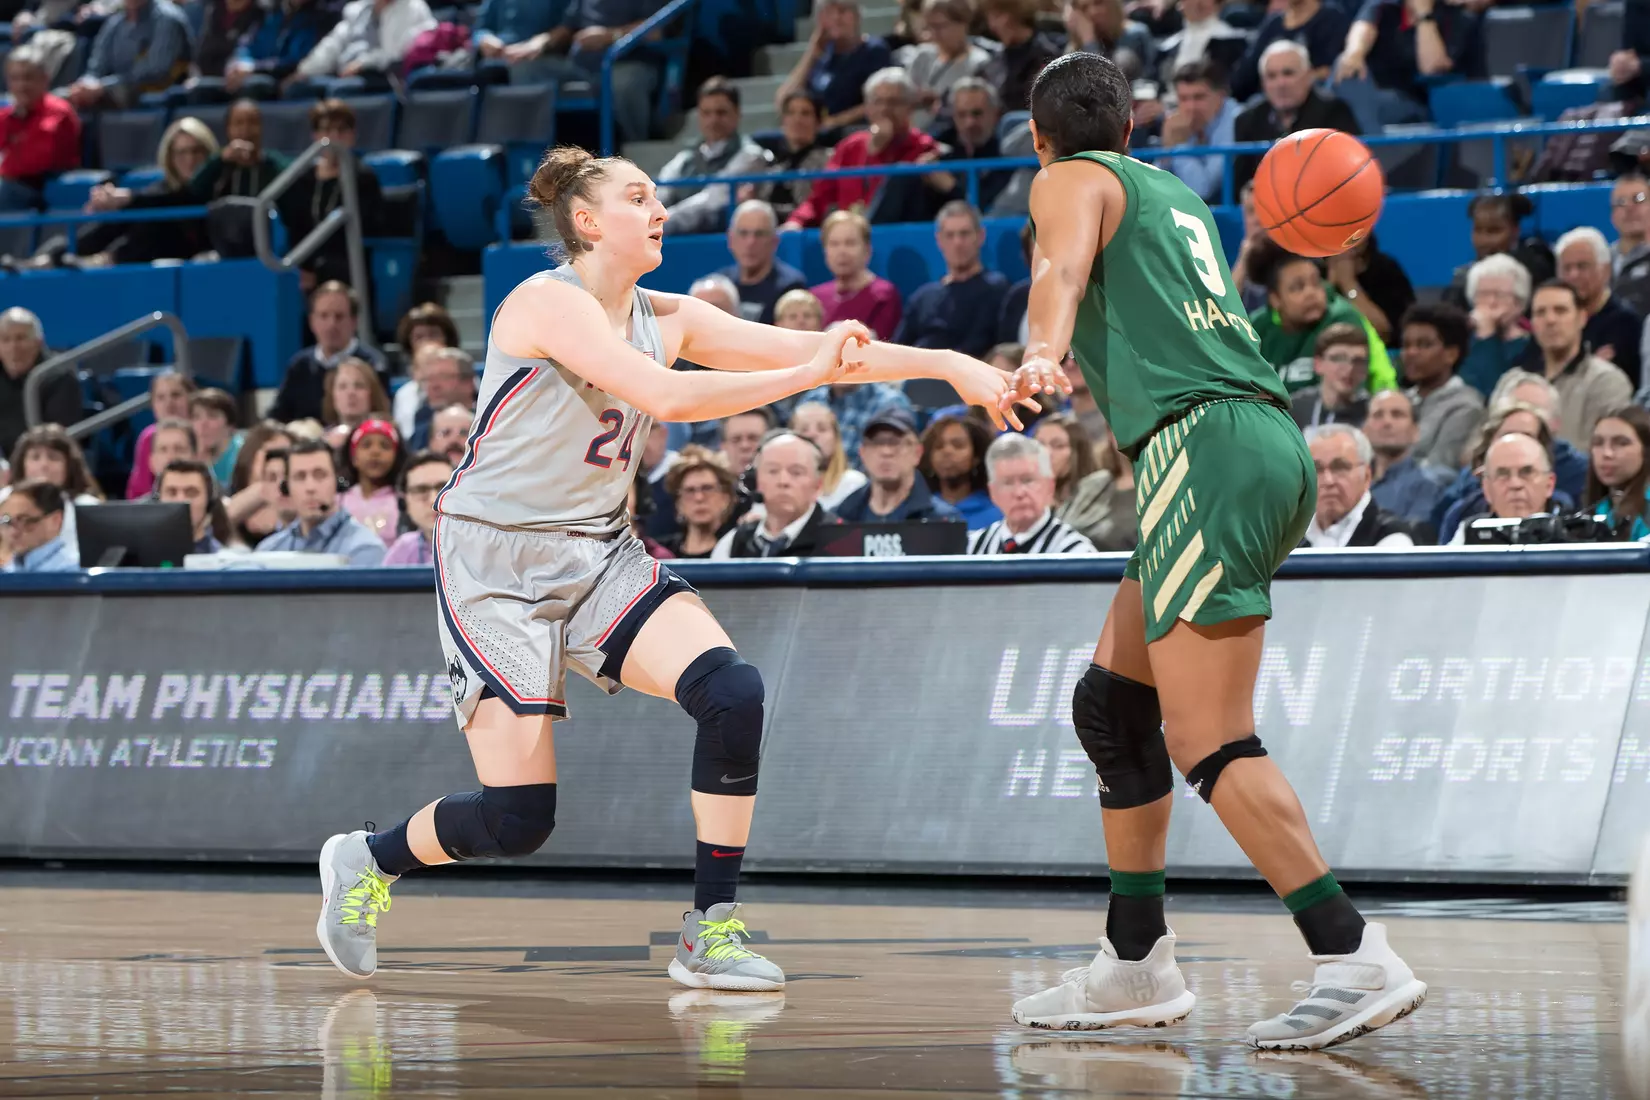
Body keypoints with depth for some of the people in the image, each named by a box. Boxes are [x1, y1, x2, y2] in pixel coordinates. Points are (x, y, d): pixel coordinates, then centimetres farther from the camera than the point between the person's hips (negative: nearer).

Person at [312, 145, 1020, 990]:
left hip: (600, 555, 7)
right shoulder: (549, 302, -16)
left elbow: (812, 348, 1)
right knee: (518, 818, -10)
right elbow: (663, 394, -28)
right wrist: (805, 374, -26)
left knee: (731, 693, -19)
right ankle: (365, 862, 20)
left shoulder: (664, 319, 6)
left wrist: (951, 365, -9)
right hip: (495, 562, -7)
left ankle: (710, 934, -9)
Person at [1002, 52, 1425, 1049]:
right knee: (1113, 704, 17)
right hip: (1271, 443, 9)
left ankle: (1359, 960, -21)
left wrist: (1042, 355, -35)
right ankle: (1138, 965, 18)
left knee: (1211, 744, -13)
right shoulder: (1177, 195, 29)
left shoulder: (1072, 182, 7)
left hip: (1206, 444, -9)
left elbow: (1063, 269, -16)